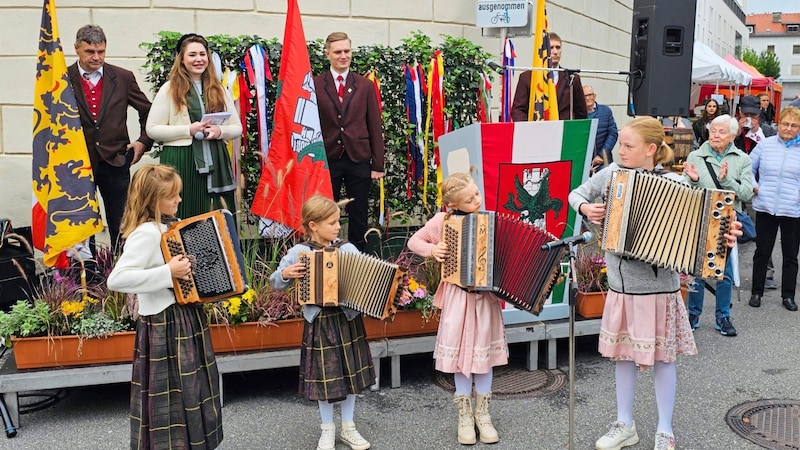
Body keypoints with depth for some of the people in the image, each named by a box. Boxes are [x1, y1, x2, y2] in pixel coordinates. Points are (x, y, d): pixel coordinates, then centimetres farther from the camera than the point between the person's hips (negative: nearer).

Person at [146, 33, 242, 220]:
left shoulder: (219, 89, 12)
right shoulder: (170, 89, 1)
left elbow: (237, 128, 12)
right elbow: (152, 129, -3)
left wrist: (220, 131, -10)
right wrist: (188, 130, -14)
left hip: (215, 162, 3)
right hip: (180, 162, -3)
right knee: (183, 219, 0)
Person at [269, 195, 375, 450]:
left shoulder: (348, 249, -2)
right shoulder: (298, 252, -8)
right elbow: (275, 283, -1)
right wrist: (285, 274, -21)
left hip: (348, 318, 2)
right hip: (319, 322, -2)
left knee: (351, 372, 12)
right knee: (325, 375, 8)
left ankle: (348, 427, 30)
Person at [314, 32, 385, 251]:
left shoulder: (365, 86, 7)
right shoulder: (315, 85, 1)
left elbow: (375, 126, 6)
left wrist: (378, 164, 1)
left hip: (358, 159, 2)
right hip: (327, 159, -1)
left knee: (359, 216, 8)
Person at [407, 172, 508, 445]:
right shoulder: (442, 221, -7)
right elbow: (414, 241, 5)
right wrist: (432, 249, -13)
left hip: (486, 295, 1)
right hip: (458, 296, -1)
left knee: (484, 351, 7)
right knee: (462, 350, 5)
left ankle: (482, 413, 24)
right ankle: (465, 415, 21)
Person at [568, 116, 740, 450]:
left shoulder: (672, 183, -11)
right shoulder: (612, 172, 0)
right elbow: (576, 194, 12)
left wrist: (725, 236, -30)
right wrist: (585, 207, -8)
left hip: (657, 286, -4)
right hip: (620, 284, 4)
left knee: (661, 358, 8)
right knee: (623, 355, 14)